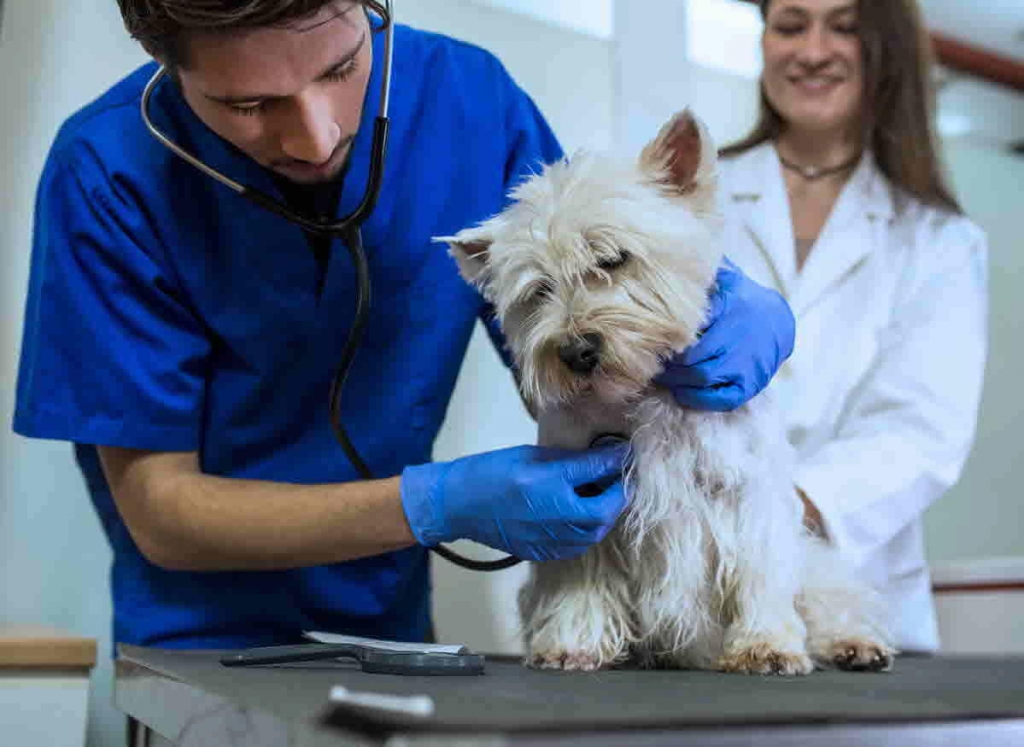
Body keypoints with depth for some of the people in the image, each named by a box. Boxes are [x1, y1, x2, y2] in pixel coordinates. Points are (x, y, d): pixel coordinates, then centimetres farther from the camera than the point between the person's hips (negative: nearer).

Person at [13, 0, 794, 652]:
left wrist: (736, 308, -17)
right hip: (201, 647, -2)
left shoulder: (469, 96, -10)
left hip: (396, 628, 2)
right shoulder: (108, 174, -17)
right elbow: (159, 510, -13)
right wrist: (438, 507, -23)